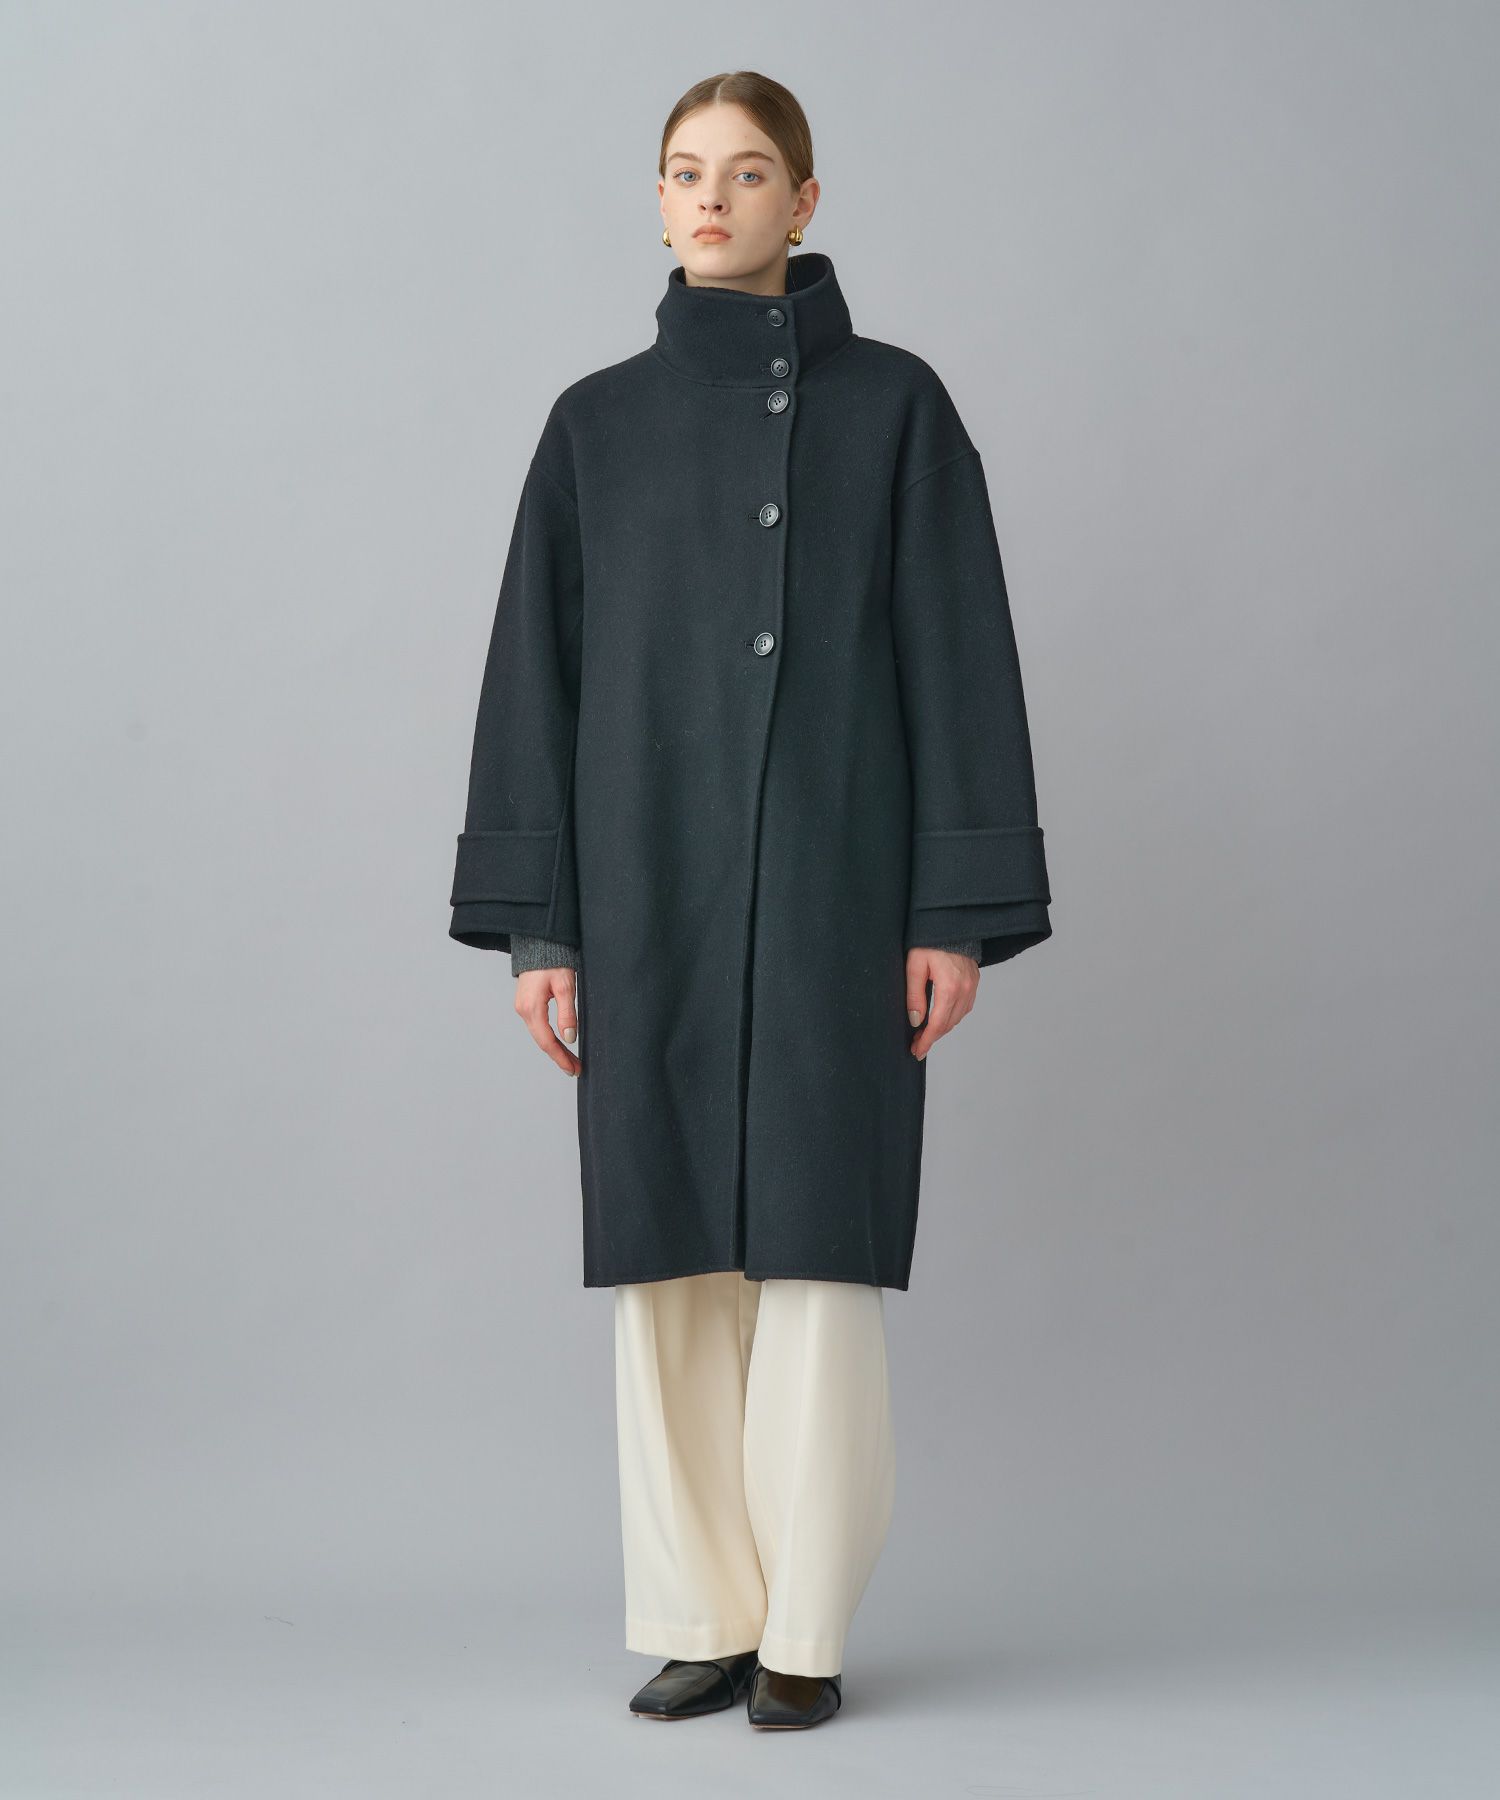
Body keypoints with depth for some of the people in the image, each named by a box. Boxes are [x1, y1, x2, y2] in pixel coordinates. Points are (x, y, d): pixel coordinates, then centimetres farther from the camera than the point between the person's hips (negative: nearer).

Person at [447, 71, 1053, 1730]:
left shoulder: (894, 405, 2)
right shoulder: (597, 423, 8)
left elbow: (959, 661, -1)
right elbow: (537, 675, 7)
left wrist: (960, 913, -7)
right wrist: (535, 925, 0)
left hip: (834, 880, -2)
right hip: (650, 882, 3)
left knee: (815, 1249, -4)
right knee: (670, 1259, 3)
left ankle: (808, 1629, 6)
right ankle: (703, 1622, 13)